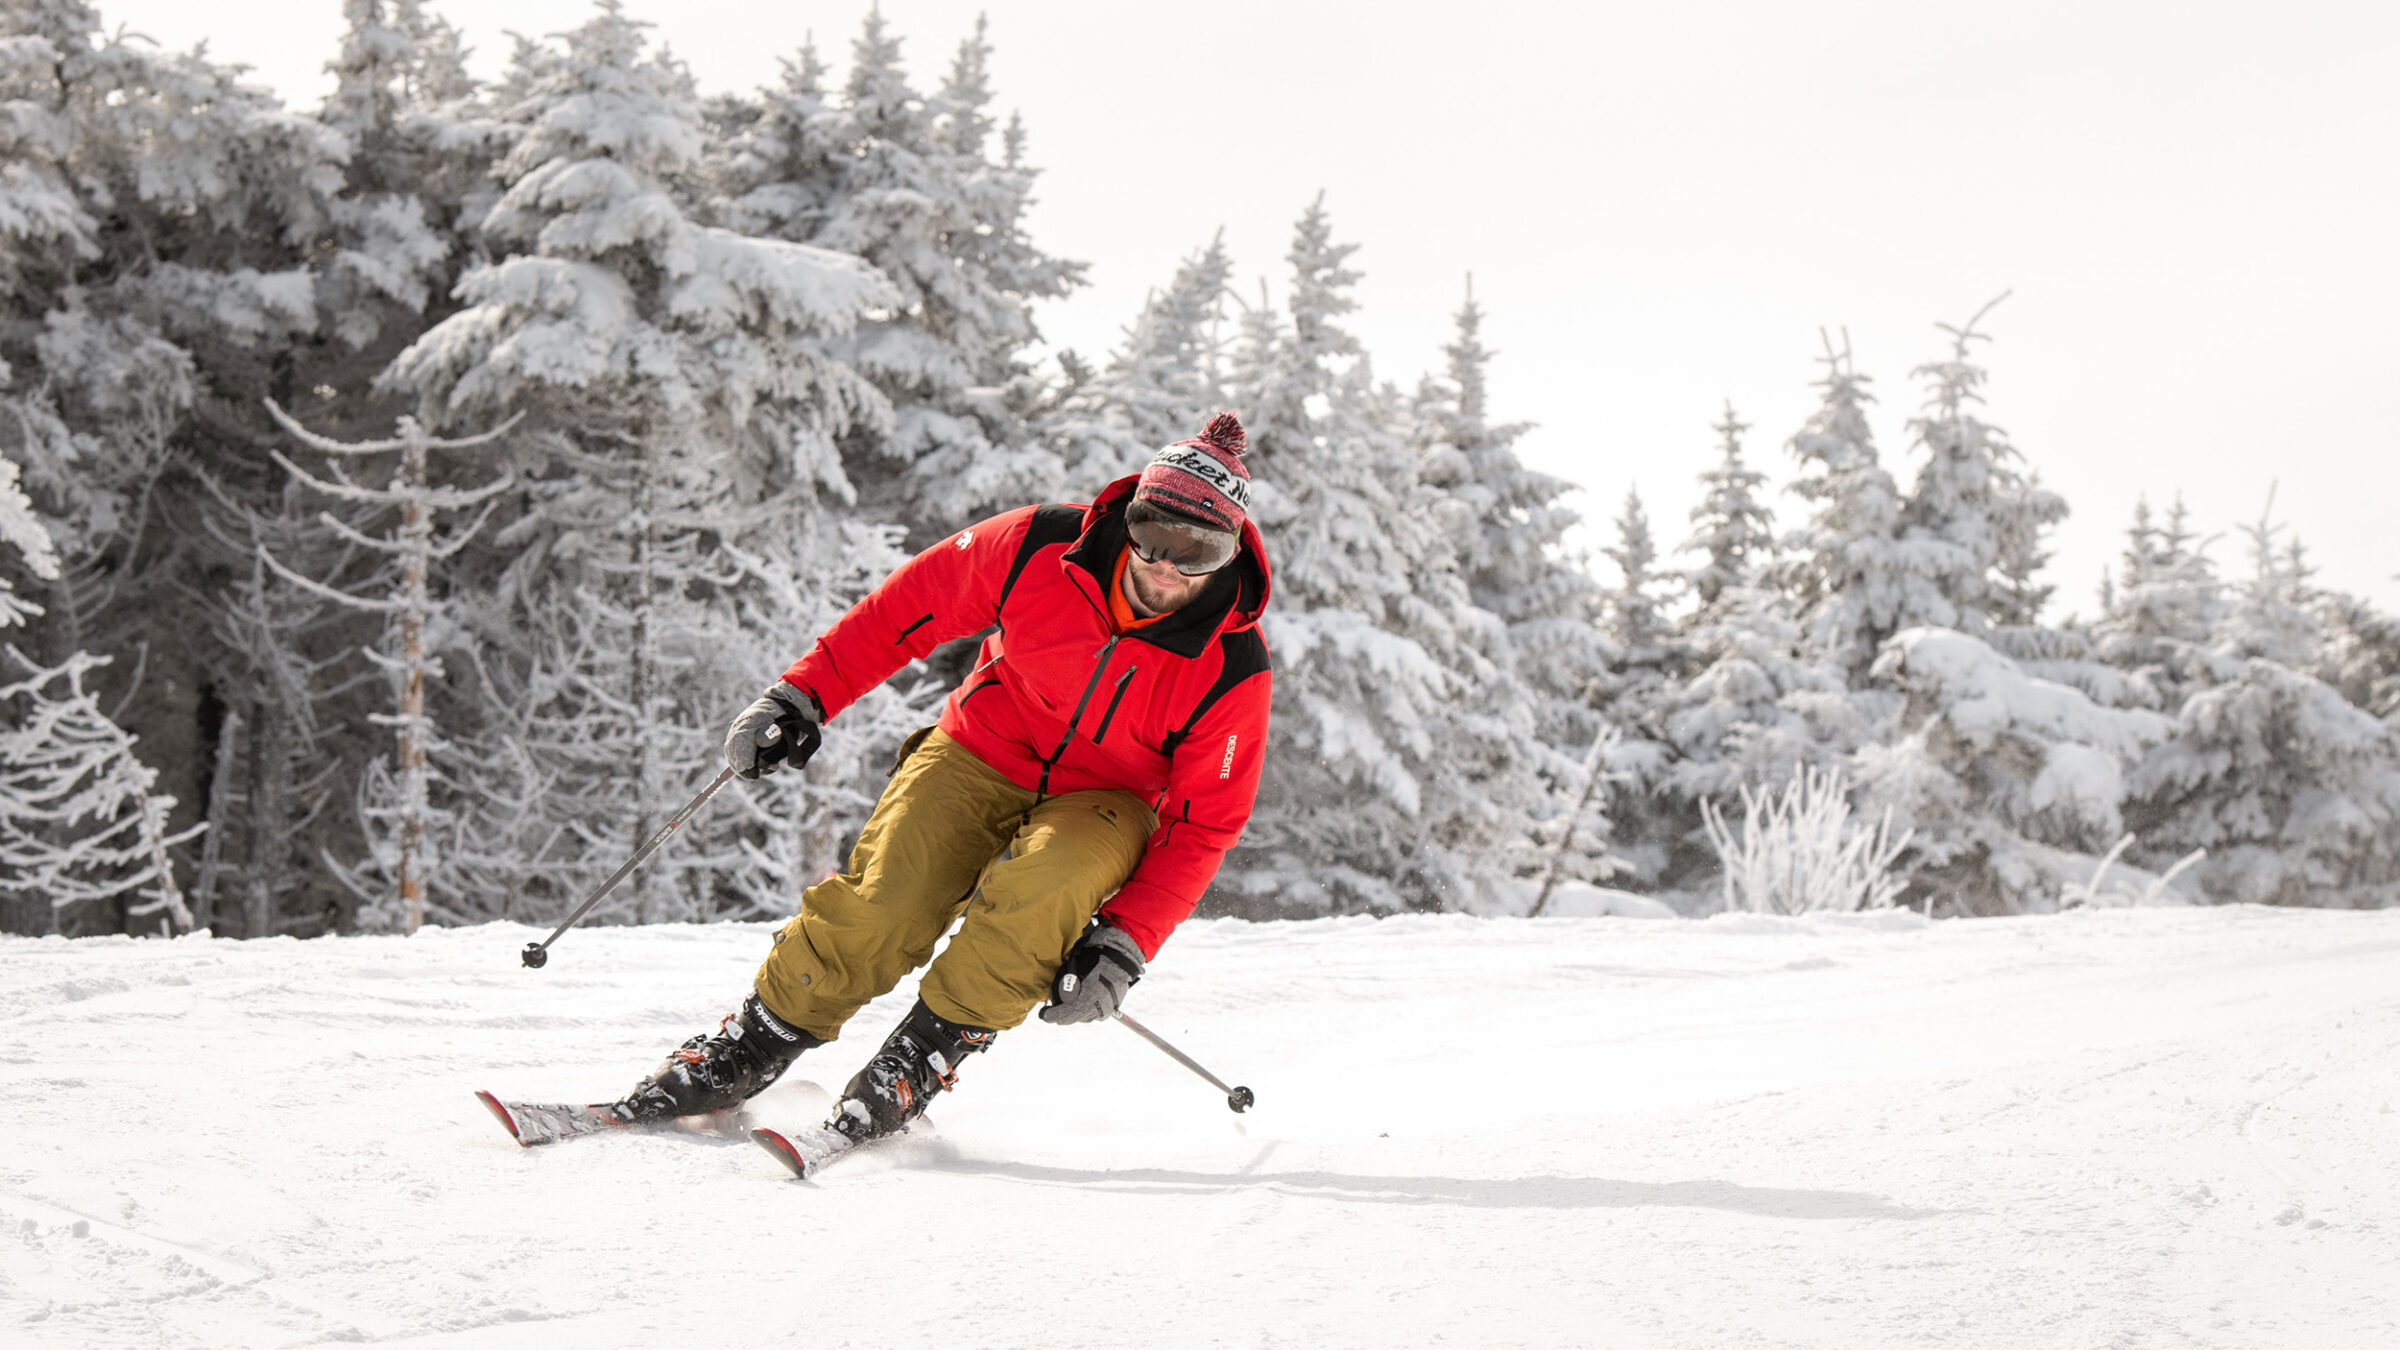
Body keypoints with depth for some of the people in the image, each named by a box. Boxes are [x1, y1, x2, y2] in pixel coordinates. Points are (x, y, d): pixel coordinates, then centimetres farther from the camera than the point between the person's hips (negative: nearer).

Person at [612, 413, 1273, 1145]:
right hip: (984, 752, 1)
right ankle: (744, 1053, -1)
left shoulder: (1234, 672, -19)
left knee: (1045, 884, -34)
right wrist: (802, 693, -5)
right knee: (877, 904, -21)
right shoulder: (1041, 549, -18)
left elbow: (1202, 826, -12)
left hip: (1101, 804, -1)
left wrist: (1128, 940, -23)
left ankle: (923, 1057, -16)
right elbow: (909, 606, -4)